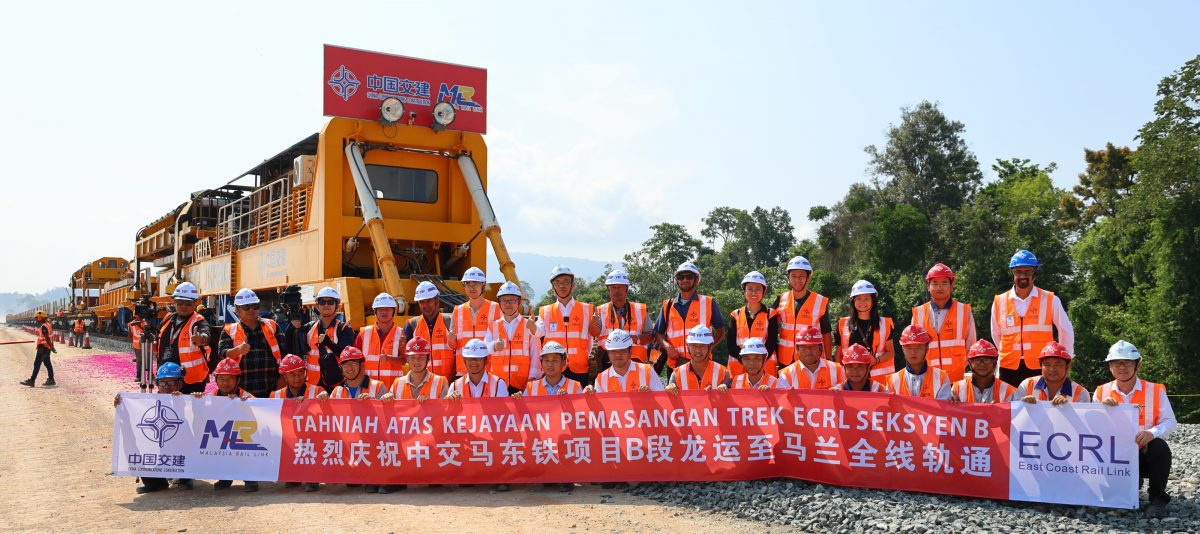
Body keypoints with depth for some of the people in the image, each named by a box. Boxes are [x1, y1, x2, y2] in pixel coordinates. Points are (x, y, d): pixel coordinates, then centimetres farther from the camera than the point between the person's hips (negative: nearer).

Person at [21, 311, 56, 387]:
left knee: (37, 364, -6)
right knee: (47, 364, 13)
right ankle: (51, 380, 16)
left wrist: (51, 347, -24)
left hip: (43, 348, -10)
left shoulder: (43, 326, -19)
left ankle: (32, 381, -3)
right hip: (46, 347, 10)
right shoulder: (47, 324, 12)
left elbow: (47, 338, -23)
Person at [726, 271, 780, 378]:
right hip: (738, 367, 2)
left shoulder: (770, 315, 8)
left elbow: (771, 343, -1)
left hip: (765, 366, -1)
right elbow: (730, 343, 4)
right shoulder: (735, 315, 12)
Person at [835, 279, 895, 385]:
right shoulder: (843, 324, 11)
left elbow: (890, 352, 10)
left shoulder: (884, 324, 10)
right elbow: (839, 354, 14)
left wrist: (876, 360, -8)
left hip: (877, 377, 0)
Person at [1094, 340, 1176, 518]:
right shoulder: (1101, 393, 4)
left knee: (1159, 446, -34)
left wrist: (1152, 433, -30)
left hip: (1145, 455, -2)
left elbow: (1169, 422, -9)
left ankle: (1158, 499, -13)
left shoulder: (1156, 391, -2)